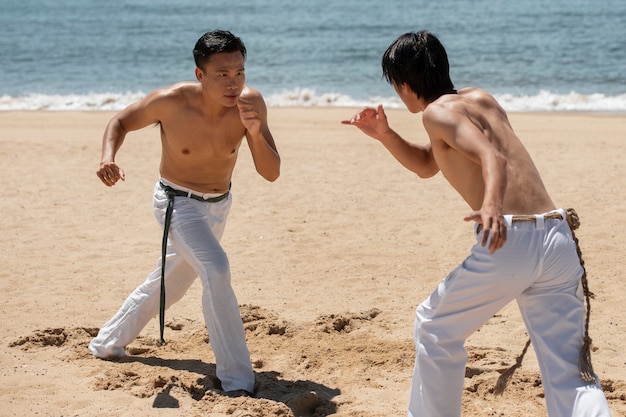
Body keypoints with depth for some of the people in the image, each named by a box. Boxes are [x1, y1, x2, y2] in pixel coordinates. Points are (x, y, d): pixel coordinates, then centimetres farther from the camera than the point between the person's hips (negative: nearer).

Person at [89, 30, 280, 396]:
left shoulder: (251, 103, -22)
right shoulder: (171, 102, -27)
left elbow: (272, 173, -21)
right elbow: (121, 122, -8)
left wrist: (255, 132, -38)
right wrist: (108, 159, -27)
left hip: (219, 204, 5)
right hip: (177, 203, -5)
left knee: (171, 283, 21)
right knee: (216, 270, -28)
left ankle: (107, 344, 45)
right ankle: (237, 381, -20)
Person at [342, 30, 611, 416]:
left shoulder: (438, 111, 2)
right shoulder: (480, 98, 26)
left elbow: (493, 156, -16)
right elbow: (427, 165, 37)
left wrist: (492, 205, -33)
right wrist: (384, 135, 26)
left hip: (510, 239, -7)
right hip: (560, 239, 7)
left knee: (434, 329, 17)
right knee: (571, 376, 4)